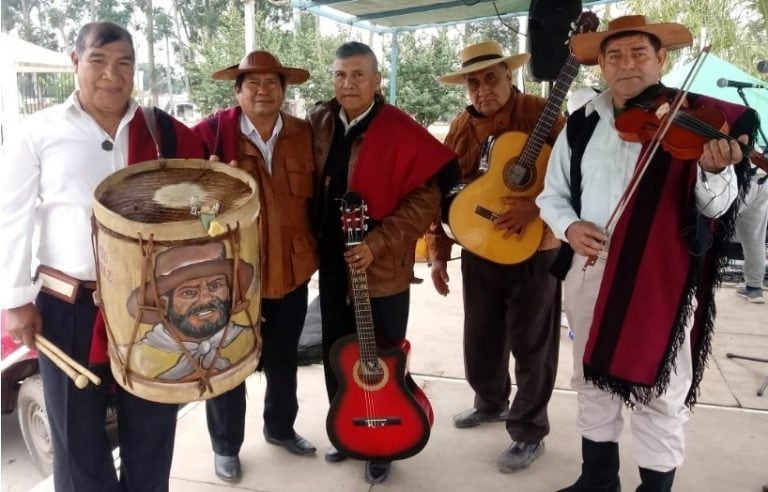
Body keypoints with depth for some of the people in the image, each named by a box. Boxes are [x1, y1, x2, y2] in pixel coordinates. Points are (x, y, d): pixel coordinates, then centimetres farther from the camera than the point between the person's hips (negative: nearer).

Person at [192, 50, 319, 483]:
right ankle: (226, 445, 32)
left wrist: (317, 251, 7)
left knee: (284, 357, 20)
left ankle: (280, 427, 44)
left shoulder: (304, 135, 2)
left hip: (292, 268, 4)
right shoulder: (212, 133, -10)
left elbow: (317, 195, 9)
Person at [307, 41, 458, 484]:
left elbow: (427, 195, -16)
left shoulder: (402, 131, -13)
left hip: (383, 269, -5)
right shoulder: (319, 123, 3)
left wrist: (379, 242, -23)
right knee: (336, 355, 16)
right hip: (332, 265, 5)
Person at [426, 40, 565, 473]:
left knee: (531, 345, 7)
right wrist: (439, 252, 6)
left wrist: (537, 206, -28)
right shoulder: (461, 127, 5)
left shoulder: (542, 114, -10)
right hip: (479, 250, 5)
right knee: (481, 338, 18)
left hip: (534, 249, -5)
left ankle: (529, 432, 24)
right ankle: (491, 402, 44)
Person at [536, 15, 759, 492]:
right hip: (589, 272, 5)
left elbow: (715, 209, -12)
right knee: (594, 382, 19)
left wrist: (712, 173, -34)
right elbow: (552, 193, 10)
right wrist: (569, 225, -11)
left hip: (660, 278, -4)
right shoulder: (581, 124, 5)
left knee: (658, 395, 8)